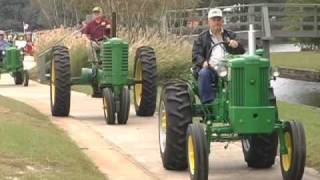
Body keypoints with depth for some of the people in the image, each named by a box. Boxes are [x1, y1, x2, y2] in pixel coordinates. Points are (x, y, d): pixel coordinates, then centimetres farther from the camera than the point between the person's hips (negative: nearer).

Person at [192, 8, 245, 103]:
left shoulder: (231, 36, 23)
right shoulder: (202, 38, 19)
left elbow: (242, 52, 17)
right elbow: (196, 55, 9)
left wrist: (237, 45, -8)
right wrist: (203, 62, -15)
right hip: (210, 68, 0)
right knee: (204, 73, -35)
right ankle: (208, 103, -35)